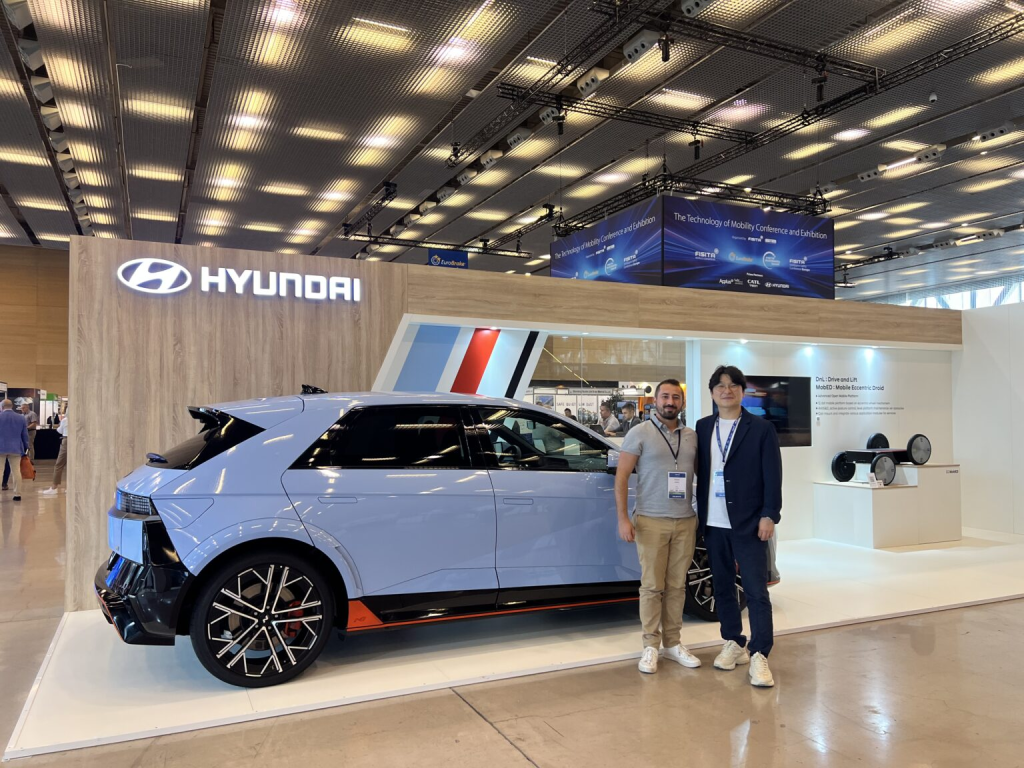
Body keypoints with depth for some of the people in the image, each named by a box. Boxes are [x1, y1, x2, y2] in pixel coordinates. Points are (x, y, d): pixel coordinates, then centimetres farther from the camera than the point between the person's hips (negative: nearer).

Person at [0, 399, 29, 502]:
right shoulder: (21, 418, 6)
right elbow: (25, 435, 9)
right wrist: (26, 448, 17)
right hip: (16, 448, 2)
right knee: (16, 471, 3)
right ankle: (18, 494, 2)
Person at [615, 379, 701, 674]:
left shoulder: (692, 437, 10)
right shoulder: (639, 433, -2)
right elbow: (621, 477, -5)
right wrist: (622, 518, -11)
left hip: (685, 522, 4)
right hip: (651, 522, -3)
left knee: (677, 585, 8)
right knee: (652, 585, 1)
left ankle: (673, 643, 18)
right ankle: (650, 646, 11)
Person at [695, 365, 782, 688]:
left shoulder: (761, 428, -2)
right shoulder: (703, 428, 9)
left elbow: (772, 476, -5)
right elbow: (700, 471, 10)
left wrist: (769, 516, -11)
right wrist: (701, 513, 7)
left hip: (748, 524, -4)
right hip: (713, 524, 4)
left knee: (756, 591, -3)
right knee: (722, 587, 12)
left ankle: (758, 655, 3)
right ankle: (734, 644, 26)